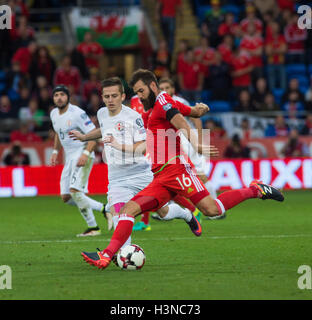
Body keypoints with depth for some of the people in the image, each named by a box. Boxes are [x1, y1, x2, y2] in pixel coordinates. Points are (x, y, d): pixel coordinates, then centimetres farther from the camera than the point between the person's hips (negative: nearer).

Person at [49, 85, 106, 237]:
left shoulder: (77, 113, -16)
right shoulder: (54, 114, 9)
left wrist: (86, 154, -27)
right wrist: (55, 152, 19)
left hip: (83, 155, -9)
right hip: (69, 157, 9)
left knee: (74, 190, -22)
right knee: (66, 197, 3)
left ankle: (93, 227, -11)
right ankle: (102, 208, 16)